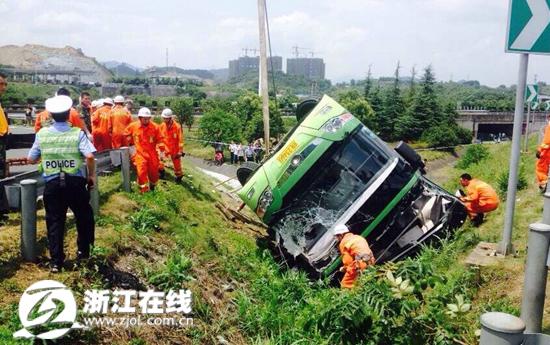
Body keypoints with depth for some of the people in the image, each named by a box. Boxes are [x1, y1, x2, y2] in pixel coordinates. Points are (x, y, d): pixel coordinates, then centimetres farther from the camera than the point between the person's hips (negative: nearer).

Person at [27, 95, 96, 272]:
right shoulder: (77, 133, -6)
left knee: (54, 221, 9)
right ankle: (83, 251, 27)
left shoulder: (42, 133, 1)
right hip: (75, 182, -2)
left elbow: (31, 159, 7)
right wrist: (92, 175, -3)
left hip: (52, 184, 2)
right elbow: (89, 156, -17)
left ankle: (56, 261, 12)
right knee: (83, 216, 19)